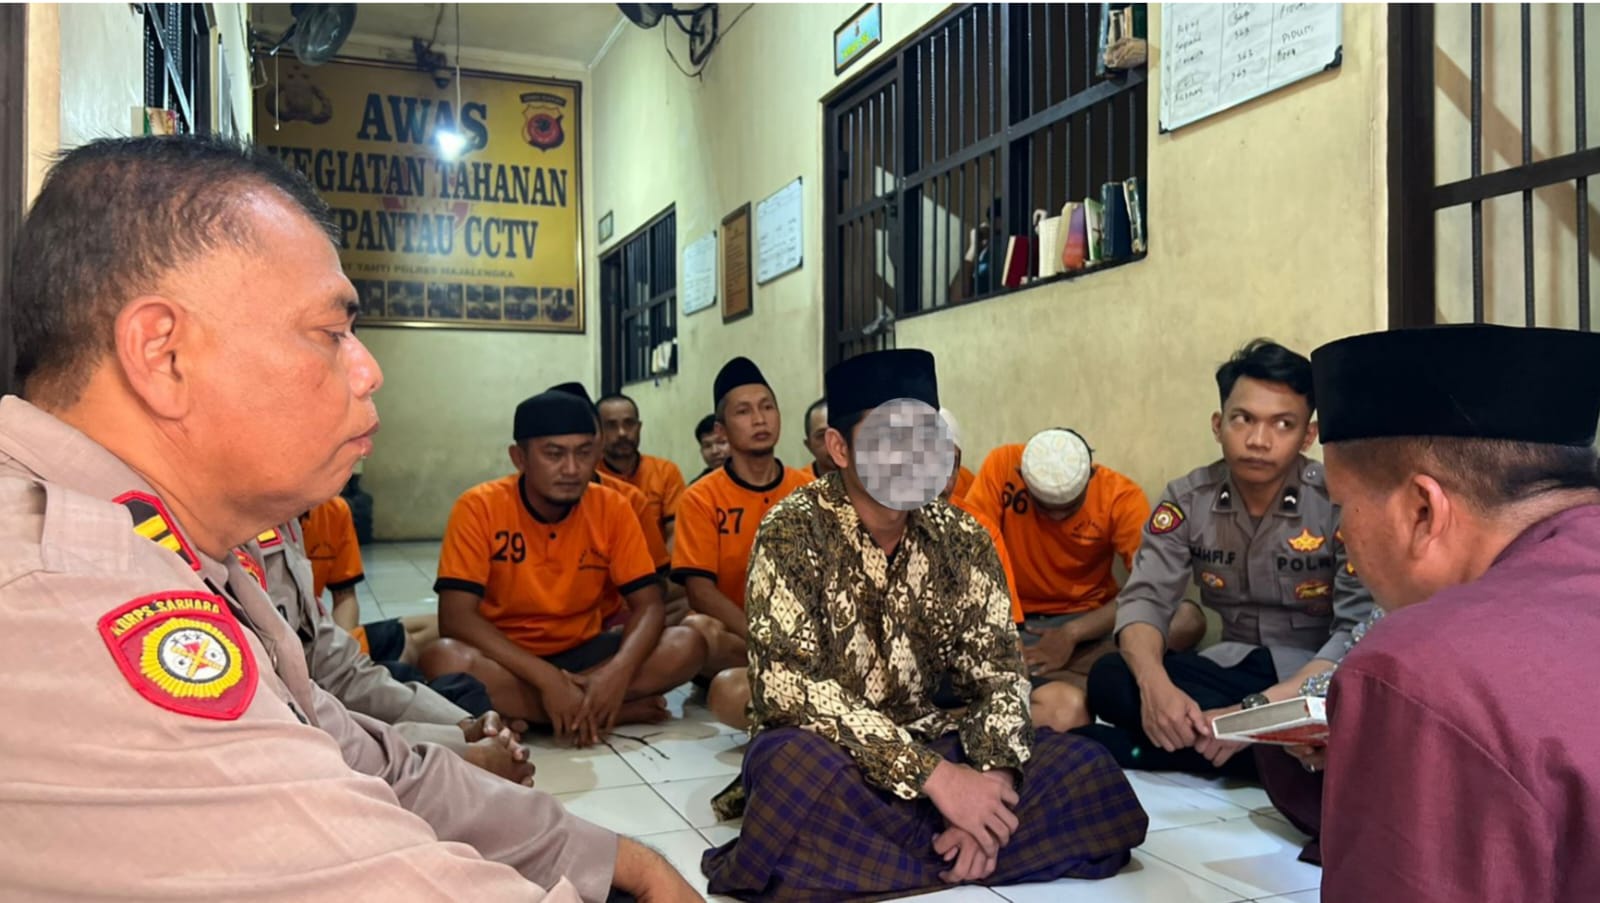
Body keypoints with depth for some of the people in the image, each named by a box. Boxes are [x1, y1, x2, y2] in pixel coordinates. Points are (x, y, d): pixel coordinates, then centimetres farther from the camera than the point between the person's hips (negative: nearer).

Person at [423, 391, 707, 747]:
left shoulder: (611, 508, -7)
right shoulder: (479, 507, -15)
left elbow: (648, 605, -9)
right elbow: (456, 617, -22)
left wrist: (619, 670, -31)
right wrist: (547, 678, -32)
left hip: (582, 652, 2)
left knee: (687, 645, -21)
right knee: (444, 660, -36)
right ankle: (599, 711, -25)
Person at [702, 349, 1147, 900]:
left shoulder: (961, 540, 2)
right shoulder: (793, 531, -13)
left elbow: (996, 672, 3)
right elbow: (789, 685, -23)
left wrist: (992, 779, -18)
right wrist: (935, 776, -27)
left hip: (925, 743, 6)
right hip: (823, 754, -5)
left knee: (1085, 771, -16)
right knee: (799, 771, -39)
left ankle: (850, 858, -17)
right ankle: (944, 853, -14)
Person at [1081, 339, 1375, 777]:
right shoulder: (1187, 500, -3)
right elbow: (1145, 599, -9)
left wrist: (1255, 709, -33)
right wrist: (1155, 685, -33)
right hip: (1233, 668, 3)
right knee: (1110, 679, -23)